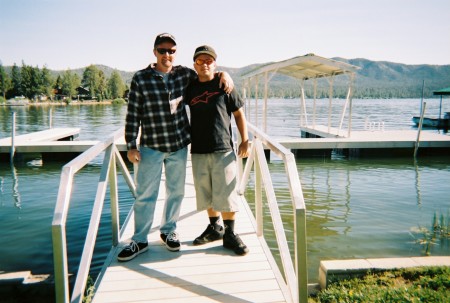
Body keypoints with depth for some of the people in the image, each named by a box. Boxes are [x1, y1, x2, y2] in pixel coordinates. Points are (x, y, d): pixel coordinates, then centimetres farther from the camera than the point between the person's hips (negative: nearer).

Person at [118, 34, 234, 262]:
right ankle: (139, 240, 17)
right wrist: (131, 145, -6)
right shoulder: (140, 79, -5)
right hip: (150, 147, -3)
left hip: (179, 145, 3)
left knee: (176, 191, 13)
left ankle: (168, 231, 32)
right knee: (145, 194, 3)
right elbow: (133, 114, -4)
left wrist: (223, 74, -3)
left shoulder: (184, 74, 2)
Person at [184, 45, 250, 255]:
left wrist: (245, 141, 0)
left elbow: (239, 114, 5)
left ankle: (230, 234, 13)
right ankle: (214, 227, 31)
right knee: (206, 194, 12)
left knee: (226, 193, -2)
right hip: (198, 151, 4)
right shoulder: (190, 88, 8)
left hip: (223, 150, -3)